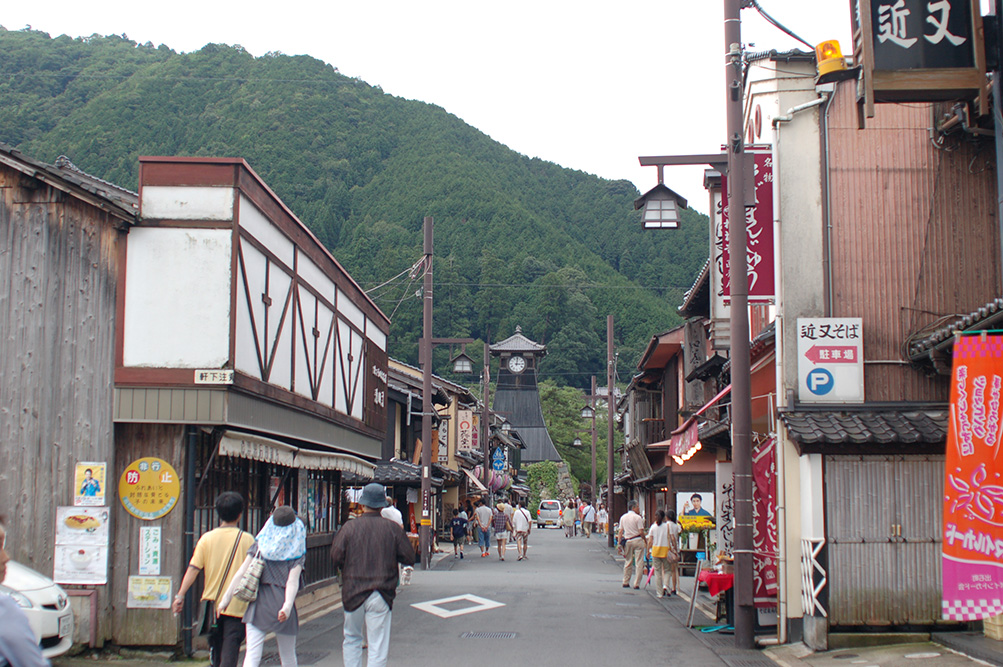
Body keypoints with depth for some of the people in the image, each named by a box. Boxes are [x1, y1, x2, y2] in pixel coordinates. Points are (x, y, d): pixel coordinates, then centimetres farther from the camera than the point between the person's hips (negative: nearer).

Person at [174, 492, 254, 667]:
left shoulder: (207, 538, -1)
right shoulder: (247, 539, -4)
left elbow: (193, 569, -7)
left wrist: (180, 595, -6)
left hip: (212, 602, 3)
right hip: (237, 606, -2)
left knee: (216, 648, 19)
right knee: (230, 651, -6)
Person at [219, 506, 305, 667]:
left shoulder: (260, 545, 6)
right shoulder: (297, 552, 1)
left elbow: (241, 573, 1)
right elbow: (292, 581, -12)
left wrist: (226, 598, 4)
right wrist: (287, 606, -20)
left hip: (258, 605, 1)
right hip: (281, 604, -1)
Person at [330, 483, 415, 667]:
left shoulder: (349, 528, -6)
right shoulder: (392, 529, -5)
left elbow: (336, 558, -7)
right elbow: (409, 558, -1)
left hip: (353, 593, 1)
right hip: (381, 595, -1)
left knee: (351, 639, 19)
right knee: (378, 645, 3)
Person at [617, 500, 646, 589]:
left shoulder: (623, 517, 7)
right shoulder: (638, 518, -9)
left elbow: (620, 531, 7)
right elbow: (641, 532, -12)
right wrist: (645, 540, 2)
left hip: (627, 541, 5)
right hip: (638, 540, -5)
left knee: (628, 562, 15)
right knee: (639, 563, 0)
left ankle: (626, 582, 18)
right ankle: (637, 584, -3)